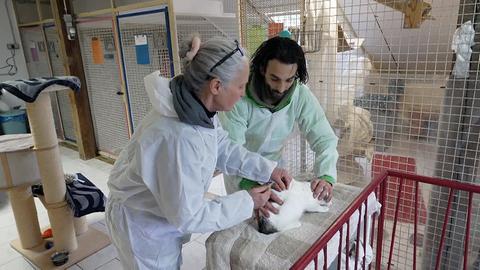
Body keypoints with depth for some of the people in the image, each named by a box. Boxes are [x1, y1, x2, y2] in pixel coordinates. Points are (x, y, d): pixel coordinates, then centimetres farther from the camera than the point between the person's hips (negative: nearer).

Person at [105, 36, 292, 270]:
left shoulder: (198, 108, -16)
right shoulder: (178, 137, -41)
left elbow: (223, 149, 1)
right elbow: (188, 216, -31)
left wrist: (267, 169, -8)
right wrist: (247, 203, -22)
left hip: (167, 209, 7)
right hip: (142, 224, -7)